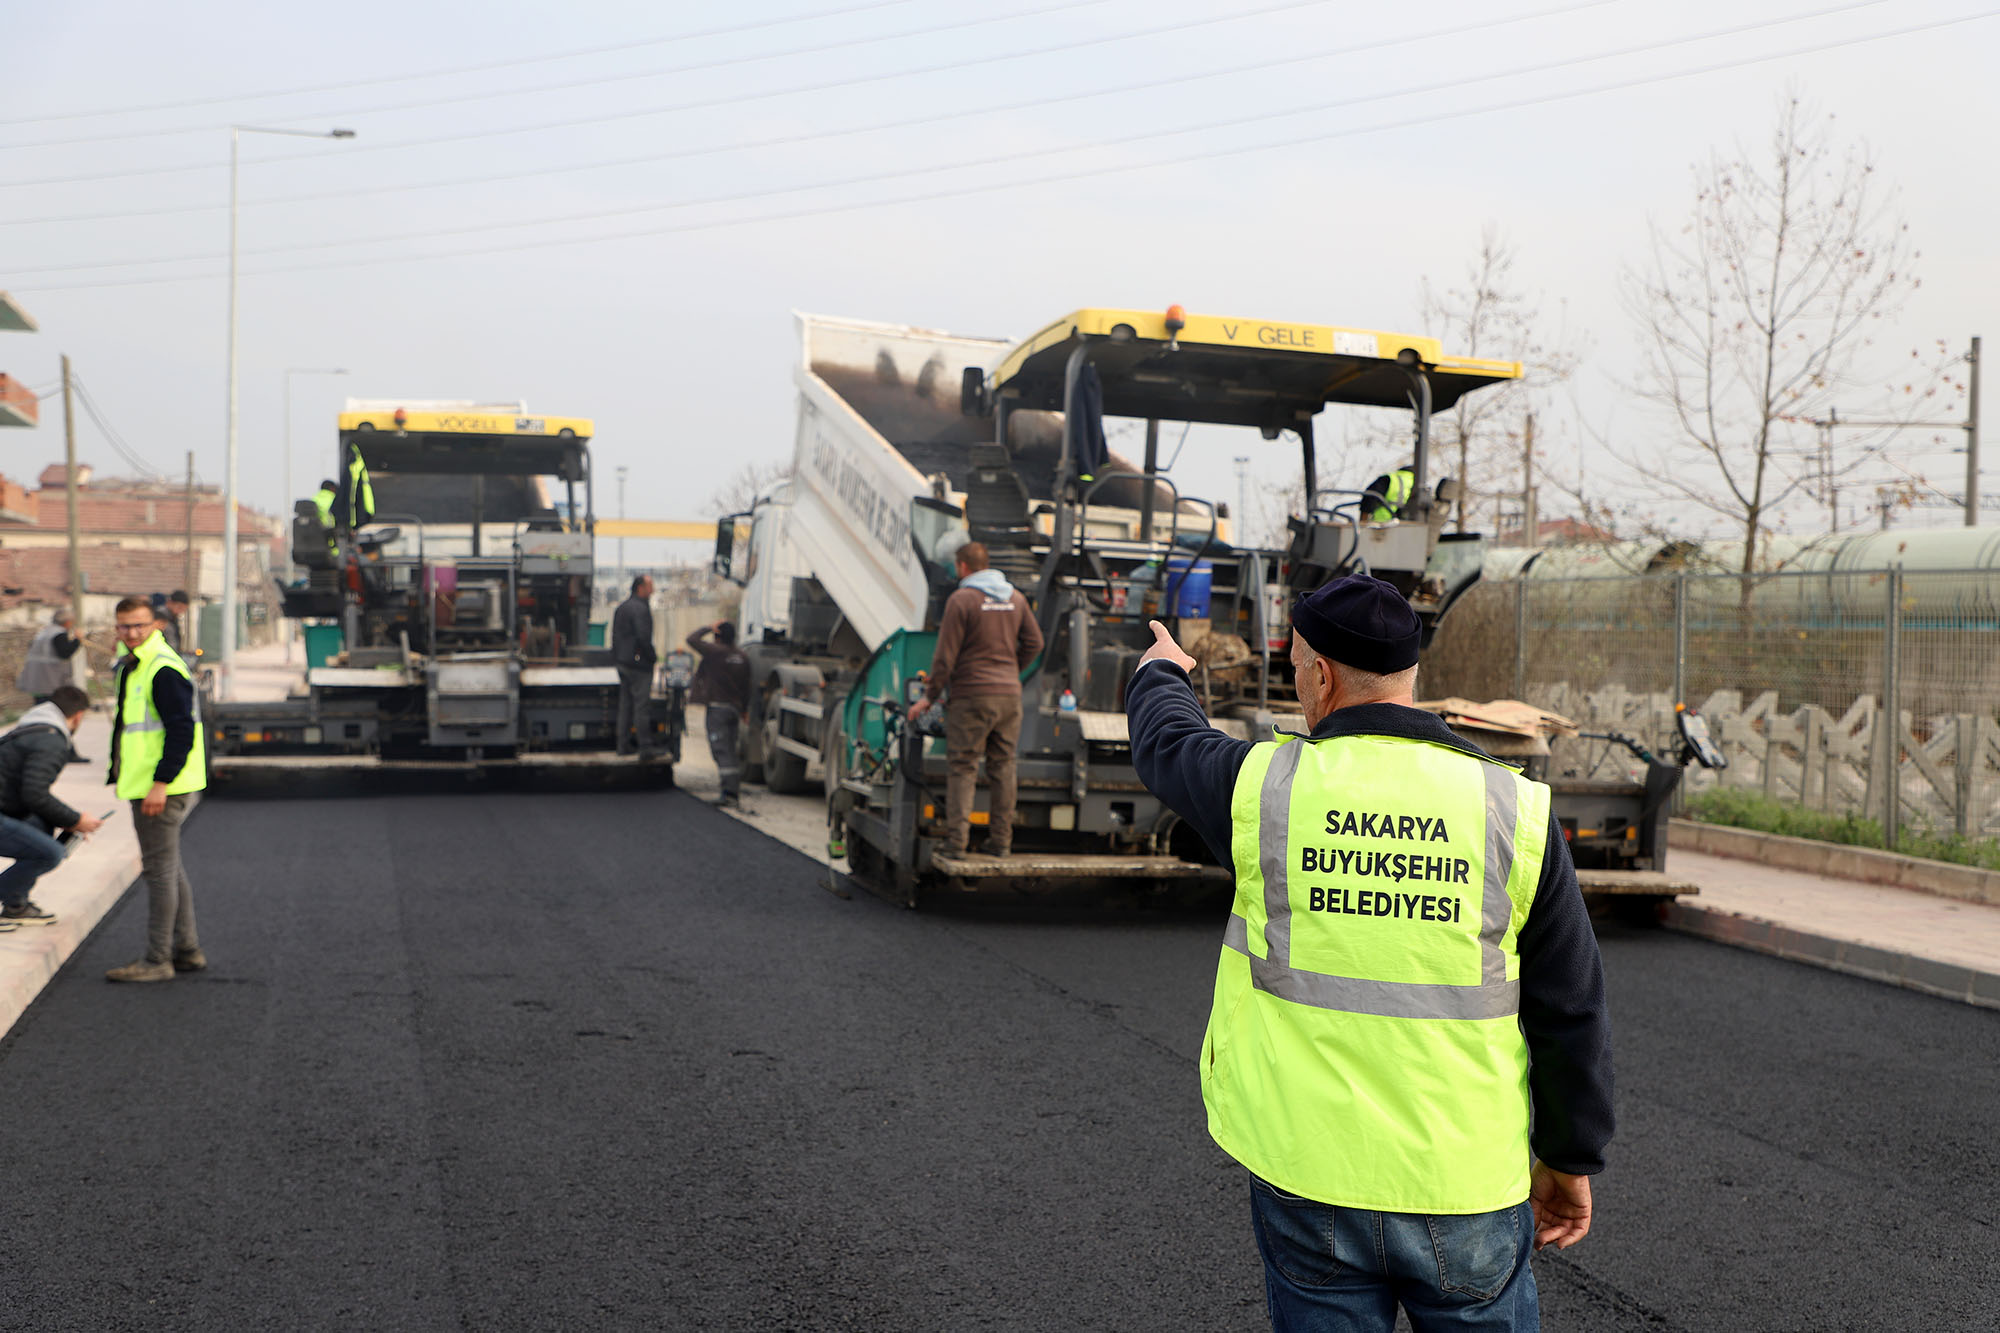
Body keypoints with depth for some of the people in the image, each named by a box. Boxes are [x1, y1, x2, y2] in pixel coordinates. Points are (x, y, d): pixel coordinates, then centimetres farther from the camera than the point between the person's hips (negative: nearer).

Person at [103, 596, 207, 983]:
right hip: (146, 786, 11)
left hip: (161, 789, -11)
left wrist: (160, 784, -24)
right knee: (169, 868, 15)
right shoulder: (132, 667, 16)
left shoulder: (165, 670, -17)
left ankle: (157, 960, -1)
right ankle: (186, 950, 23)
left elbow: (181, 730, -22)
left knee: (160, 869, -6)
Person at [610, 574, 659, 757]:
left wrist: (617, 658, 20)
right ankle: (645, 747, -9)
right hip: (638, 663, -9)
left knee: (625, 704, 14)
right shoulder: (640, 608, -15)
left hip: (621, 662, 9)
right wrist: (653, 655, -8)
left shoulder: (621, 607, 15)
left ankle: (624, 745, 18)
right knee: (642, 705, -8)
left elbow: (615, 635, 18)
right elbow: (644, 637, -21)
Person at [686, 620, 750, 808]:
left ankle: (730, 791, -20)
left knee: (721, 750, -10)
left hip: (717, 706, -7)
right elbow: (746, 687, 14)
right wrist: (744, 710, 23)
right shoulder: (742, 657, 9)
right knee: (729, 751, 15)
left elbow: (692, 639, -6)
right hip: (735, 708, 7)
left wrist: (708, 628, 5)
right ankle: (735, 791, 16)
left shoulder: (715, 652, -12)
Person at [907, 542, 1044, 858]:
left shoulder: (961, 600, -8)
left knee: (962, 767, -2)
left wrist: (929, 697, -1)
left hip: (971, 695, -5)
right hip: (1009, 695, 5)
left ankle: (957, 840, -7)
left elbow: (946, 655, -9)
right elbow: (1034, 642, 14)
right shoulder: (1015, 598, 10)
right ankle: (1001, 840, 11)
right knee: (1003, 766, 9)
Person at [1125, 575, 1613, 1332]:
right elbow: (1570, 1012, -3)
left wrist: (1159, 674, 36)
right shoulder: (1512, 813, -9)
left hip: (1307, 1178, 0)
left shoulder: (1266, 789, -9)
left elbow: (1167, 745, 14)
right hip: (1464, 1186, 0)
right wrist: (1570, 1158, 10)